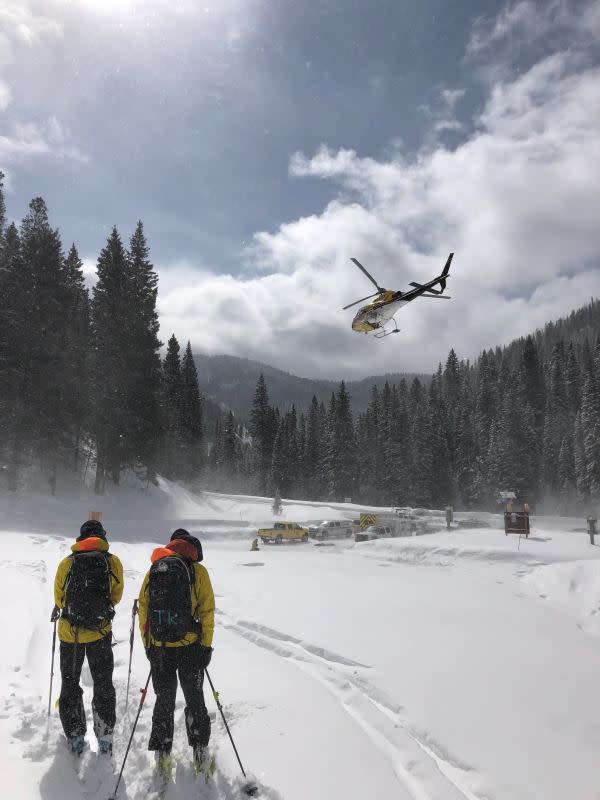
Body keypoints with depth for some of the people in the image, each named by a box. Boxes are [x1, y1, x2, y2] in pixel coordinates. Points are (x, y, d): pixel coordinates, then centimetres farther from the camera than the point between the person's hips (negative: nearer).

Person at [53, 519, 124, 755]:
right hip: (100, 633, 0)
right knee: (103, 685, 16)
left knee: (69, 685, 18)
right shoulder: (113, 562, -6)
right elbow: (116, 596, 4)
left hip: (69, 633, 0)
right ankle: (105, 739, 18)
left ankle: (75, 739, 23)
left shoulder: (66, 563, -6)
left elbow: (58, 599, 4)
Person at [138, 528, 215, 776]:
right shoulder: (197, 571, -5)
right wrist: (206, 645, 0)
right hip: (190, 647, -2)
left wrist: (148, 644, 12)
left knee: (164, 700, 17)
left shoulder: (153, 571, 4)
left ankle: (163, 756, 20)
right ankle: (200, 755, 20)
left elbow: (143, 610, 5)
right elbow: (207, 612, -7)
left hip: (159, 648, 2)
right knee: (195, 700, 14)